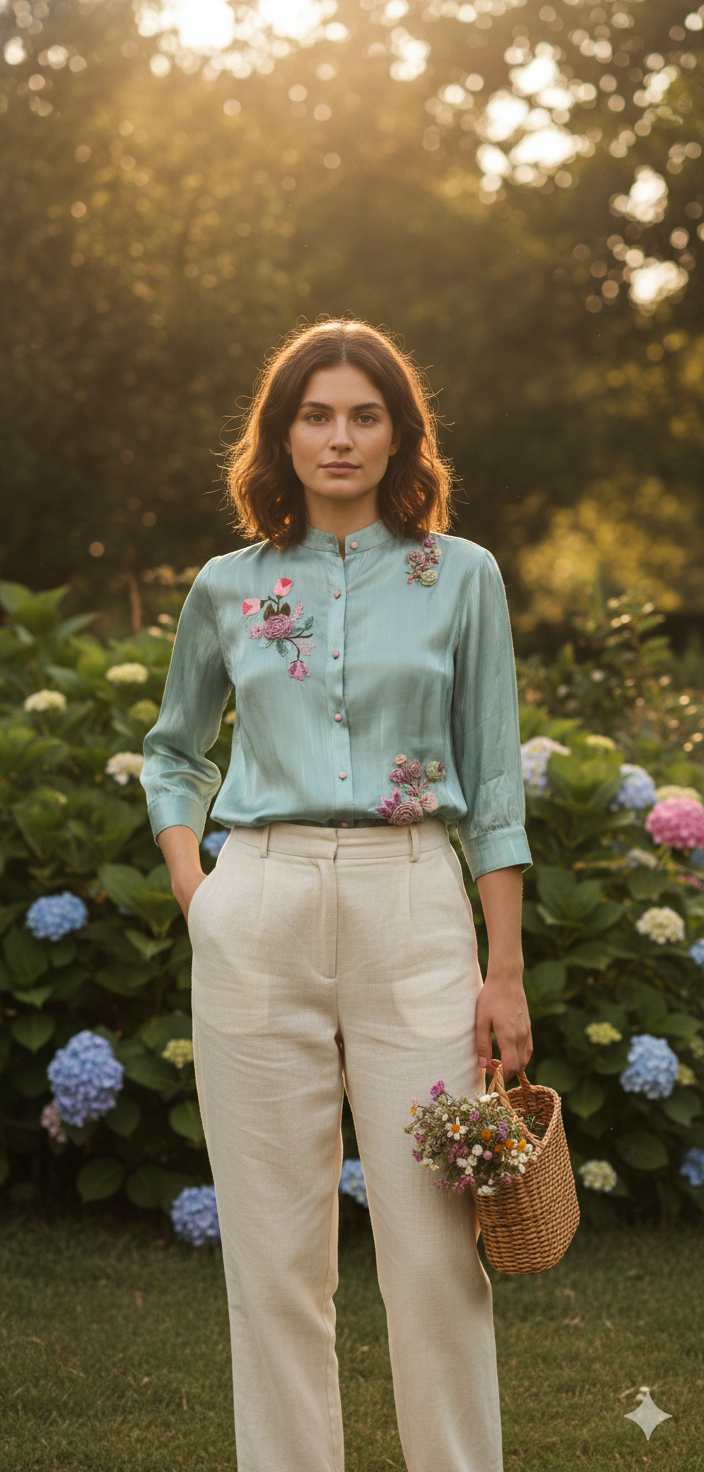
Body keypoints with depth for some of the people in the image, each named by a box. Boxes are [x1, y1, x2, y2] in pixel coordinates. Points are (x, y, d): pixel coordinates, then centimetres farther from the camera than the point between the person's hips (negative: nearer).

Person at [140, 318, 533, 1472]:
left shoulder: (460, 576, 5)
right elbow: (173, 748, 24)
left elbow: (493, 783, 5)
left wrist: (506, 969, 0)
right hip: (261, 912, 2)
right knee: (275, 1243, 4)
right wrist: (190, 884, 8)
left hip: (411, 909, -1)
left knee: (437, 1239, -3)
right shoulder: (228, 587, 10)